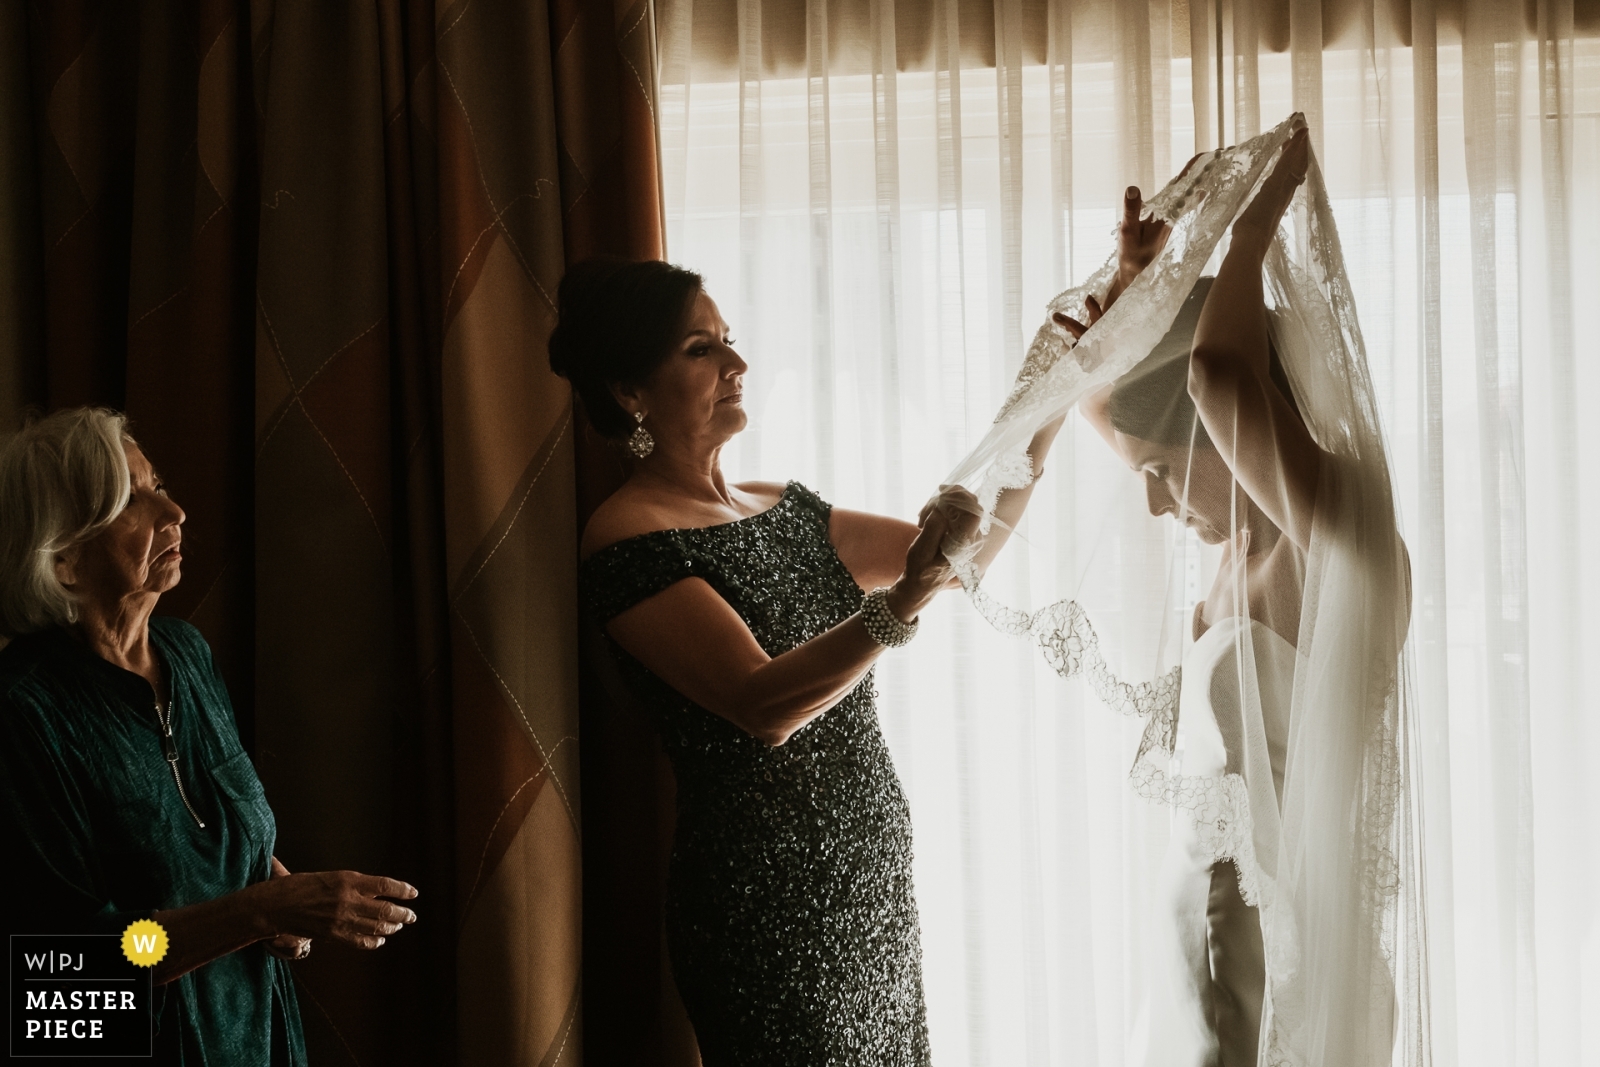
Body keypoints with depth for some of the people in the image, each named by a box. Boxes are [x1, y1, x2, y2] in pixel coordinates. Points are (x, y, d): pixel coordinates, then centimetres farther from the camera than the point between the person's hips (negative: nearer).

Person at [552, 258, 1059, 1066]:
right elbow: (764, 707, -22)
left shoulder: (784, 509, 12)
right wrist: (903, 603, -33)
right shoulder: (628, 538, -12)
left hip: (872, 877, 7)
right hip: (767, 897, -7)